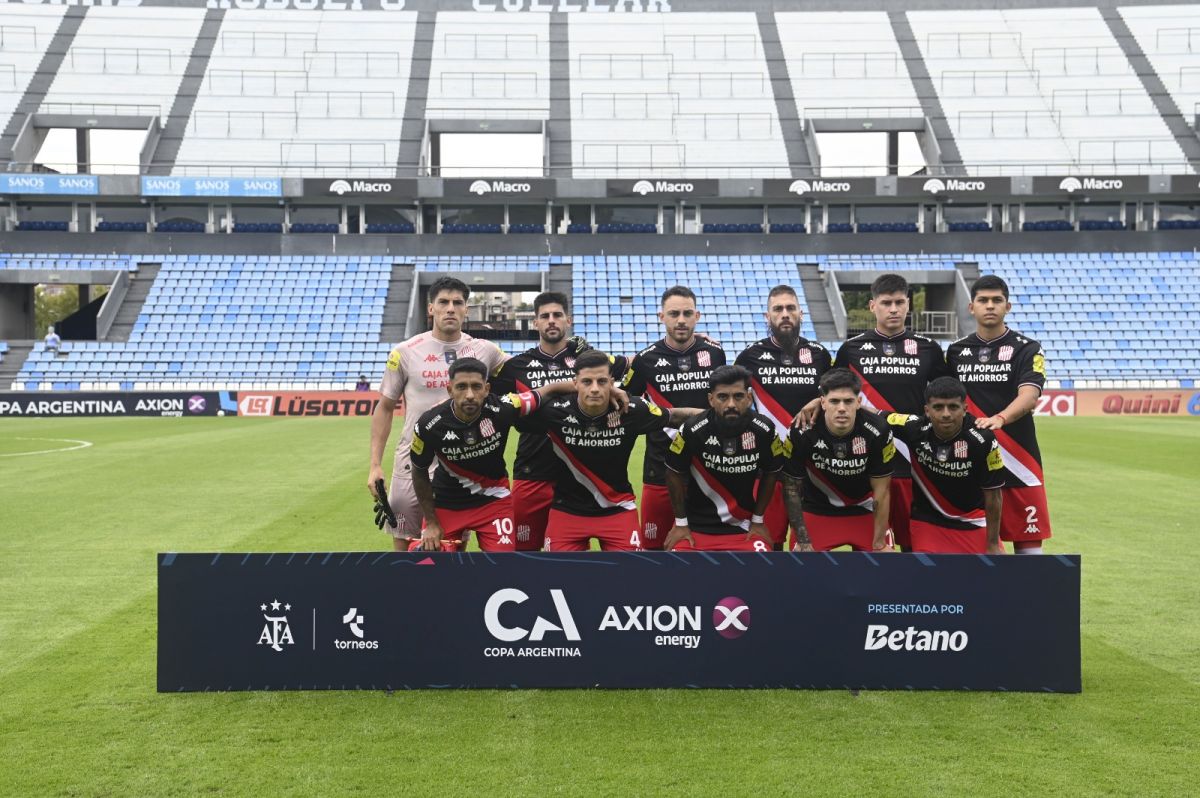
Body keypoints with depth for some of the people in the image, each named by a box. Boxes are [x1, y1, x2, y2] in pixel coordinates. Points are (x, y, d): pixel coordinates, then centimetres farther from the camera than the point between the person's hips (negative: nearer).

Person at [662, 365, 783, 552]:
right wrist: (680, 523, 3)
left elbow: (771, 473, 7)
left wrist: (758, 520, 9)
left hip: (744, 527, 1)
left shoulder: (764, 430, -12)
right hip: (696, 526, -1)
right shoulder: (693, 430, -18)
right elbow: (675, 473, -2)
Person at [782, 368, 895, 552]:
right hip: (817, 510, 0)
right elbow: (792, 488, -12)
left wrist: (879, 544, -8)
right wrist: (803, 542, -10)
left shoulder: (878, 432, -23)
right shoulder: (801, 433, -25)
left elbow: (882, 491, -12)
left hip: (864, 509, 1)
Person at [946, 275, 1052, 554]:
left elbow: (1029, 396, -17)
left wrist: (999, 418, -36)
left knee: (1029, 542, 0)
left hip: (1018, 458, -3)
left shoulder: (1026, 349, -1)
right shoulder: (956, 351, 10)